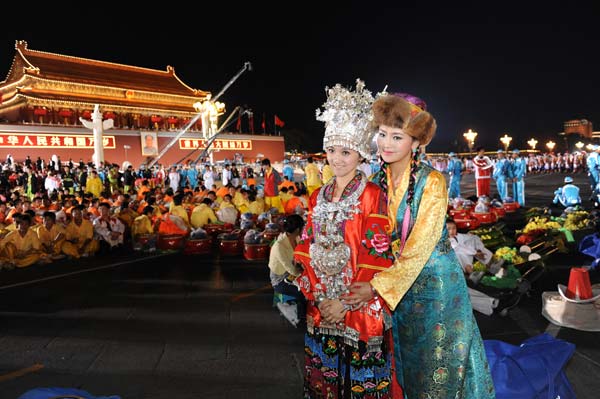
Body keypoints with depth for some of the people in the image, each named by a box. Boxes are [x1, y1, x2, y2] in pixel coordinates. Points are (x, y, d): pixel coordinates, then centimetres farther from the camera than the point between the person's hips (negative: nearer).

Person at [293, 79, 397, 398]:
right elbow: (307, 250, 6)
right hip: (320, 308, 5)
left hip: (359, 310, -5)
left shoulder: (373, 196, -10)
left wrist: (346, 302, -16)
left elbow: (376, 257, -14)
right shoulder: (318, 197, 7)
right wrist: (317, 294, -5)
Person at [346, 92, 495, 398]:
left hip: (435, 281, -5)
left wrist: (377, 286, -26)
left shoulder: (432, 182, -18)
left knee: (438, 365, 11)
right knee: (407, 360, 20)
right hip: (396, 285, 5)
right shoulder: (378, 182, -2)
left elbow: (419, 247, -22)